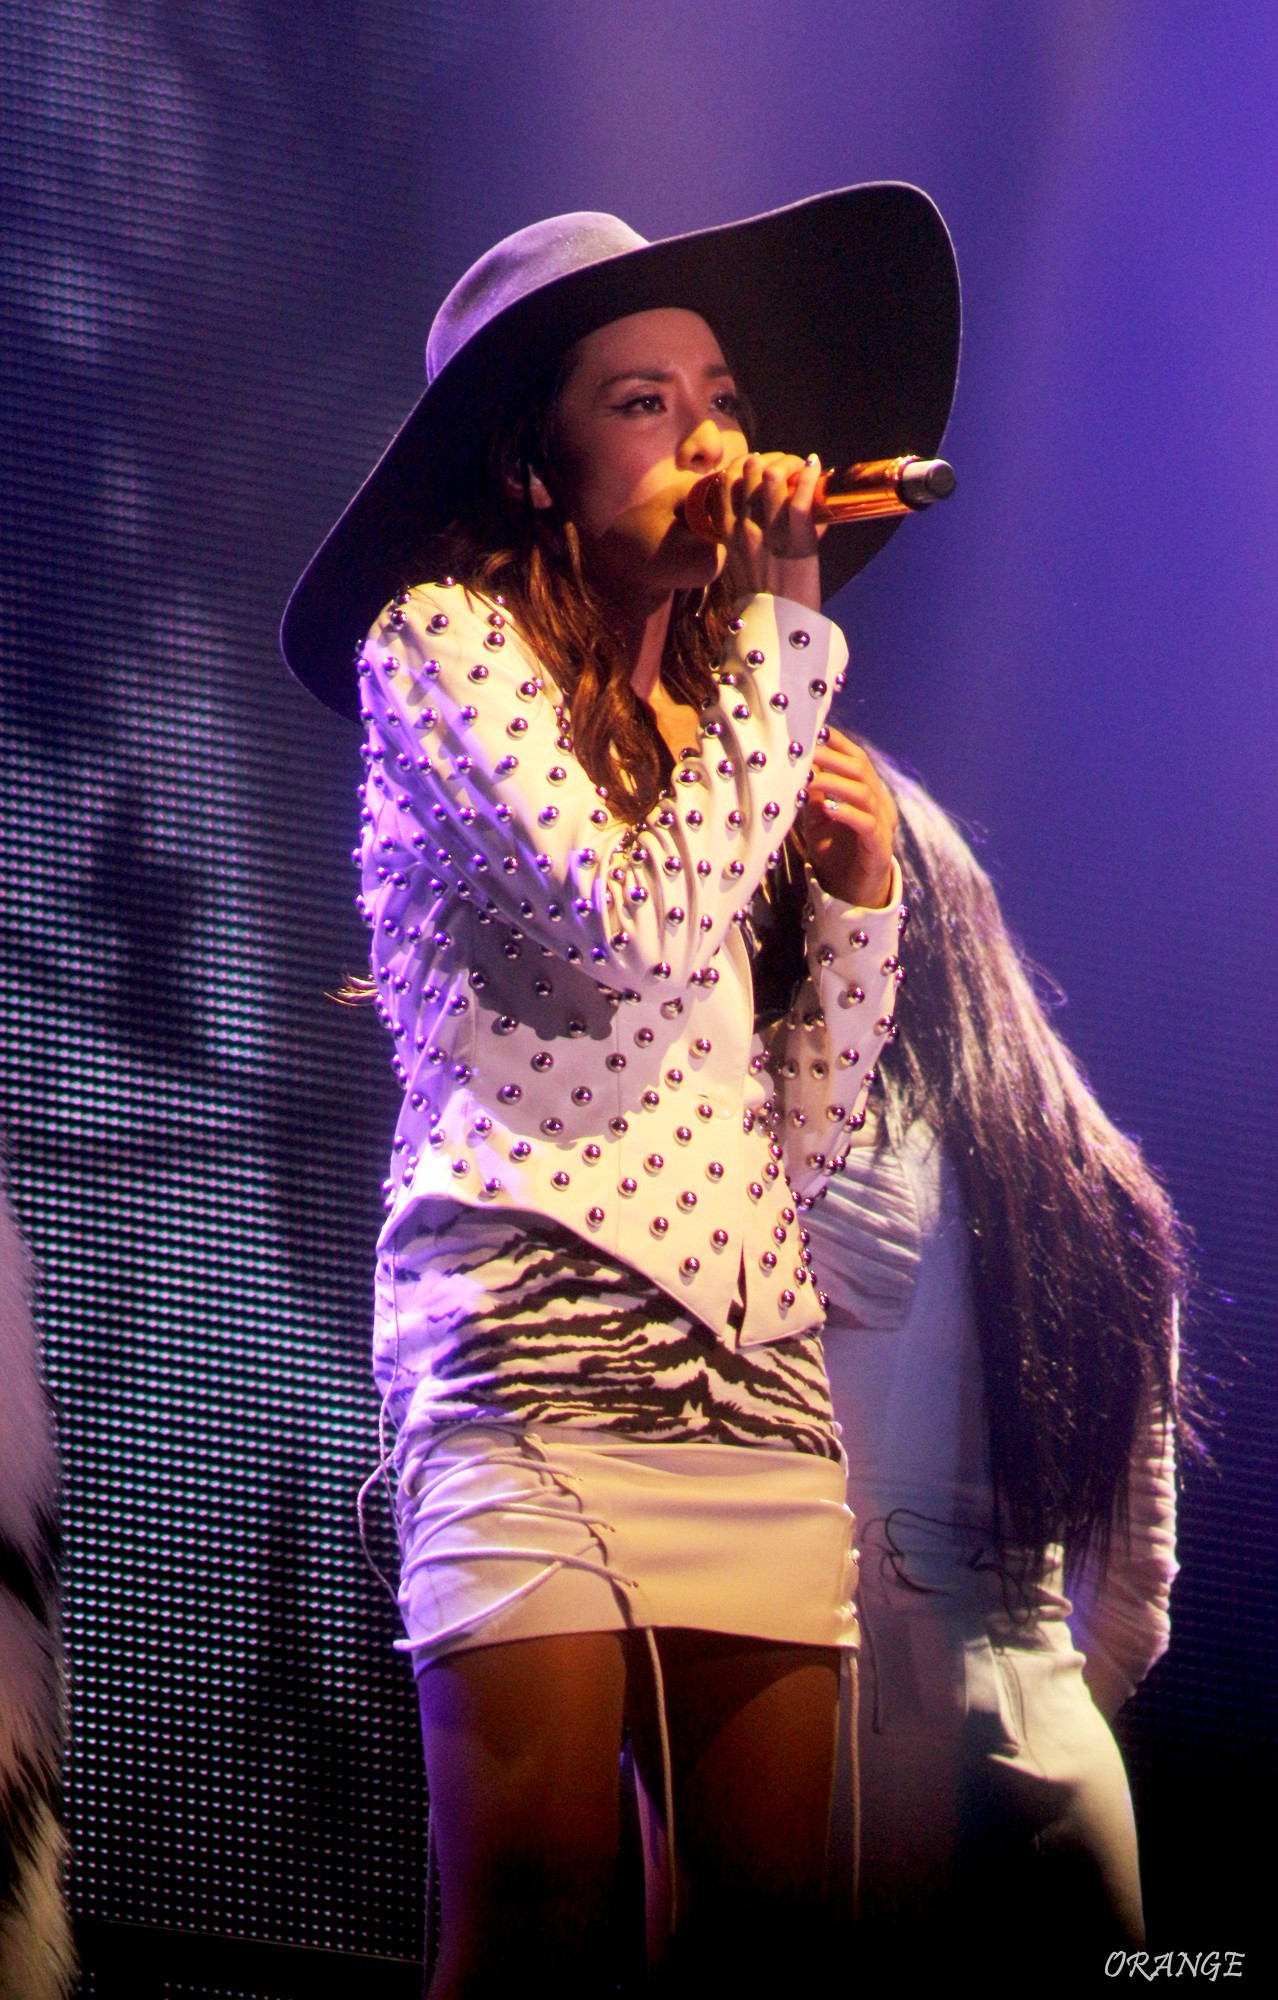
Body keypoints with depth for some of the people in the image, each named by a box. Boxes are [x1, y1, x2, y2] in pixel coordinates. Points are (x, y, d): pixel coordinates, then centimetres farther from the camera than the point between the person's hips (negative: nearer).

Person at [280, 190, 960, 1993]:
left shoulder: (720, 722, 25)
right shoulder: (442, 639, 6)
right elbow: (638, 933, -12)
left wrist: (862, 898, 7)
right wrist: (791, 627, -4)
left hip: (756, 1364, 7)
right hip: (542, 1344, -6)